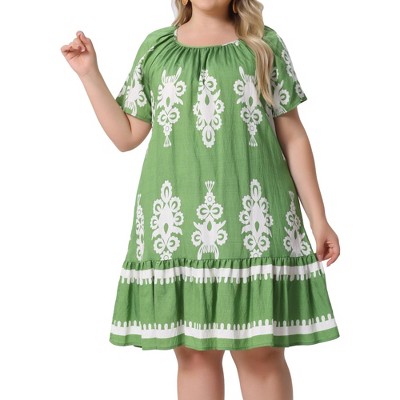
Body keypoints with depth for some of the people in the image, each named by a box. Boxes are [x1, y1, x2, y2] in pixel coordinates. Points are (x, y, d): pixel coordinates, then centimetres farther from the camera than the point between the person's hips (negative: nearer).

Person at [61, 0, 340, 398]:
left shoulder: (264, 44, 10)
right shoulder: (156, 46, 13)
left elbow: (293, 137, 8)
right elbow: (127, 135, 15)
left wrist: (318, 219, 3)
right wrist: (90, 74, 7)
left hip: (251, 216, -1)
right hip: (176, 218, 2)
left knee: (260, 350, -2)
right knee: (194, 352, 4)